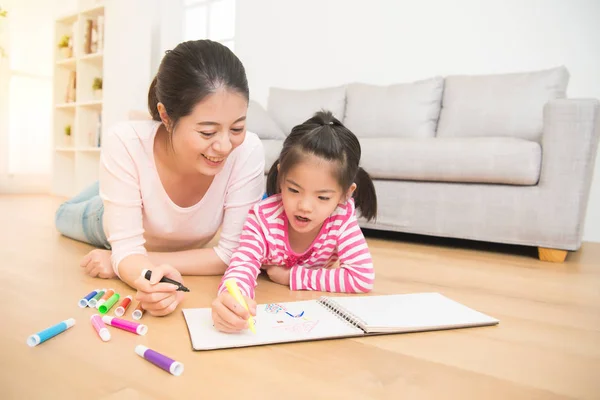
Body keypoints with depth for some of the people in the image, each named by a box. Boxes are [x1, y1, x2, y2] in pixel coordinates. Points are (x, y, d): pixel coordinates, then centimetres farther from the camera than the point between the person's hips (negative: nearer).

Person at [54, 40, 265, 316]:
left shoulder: (248, 151, -40)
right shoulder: (126, 143, -41)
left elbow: (233, 253, -35)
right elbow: (126, 247, -34)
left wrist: (119, 261, -35)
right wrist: (153, 278, -58)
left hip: (189, 246, 1)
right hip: (121, 229, 0)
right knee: (65, 219, 33)